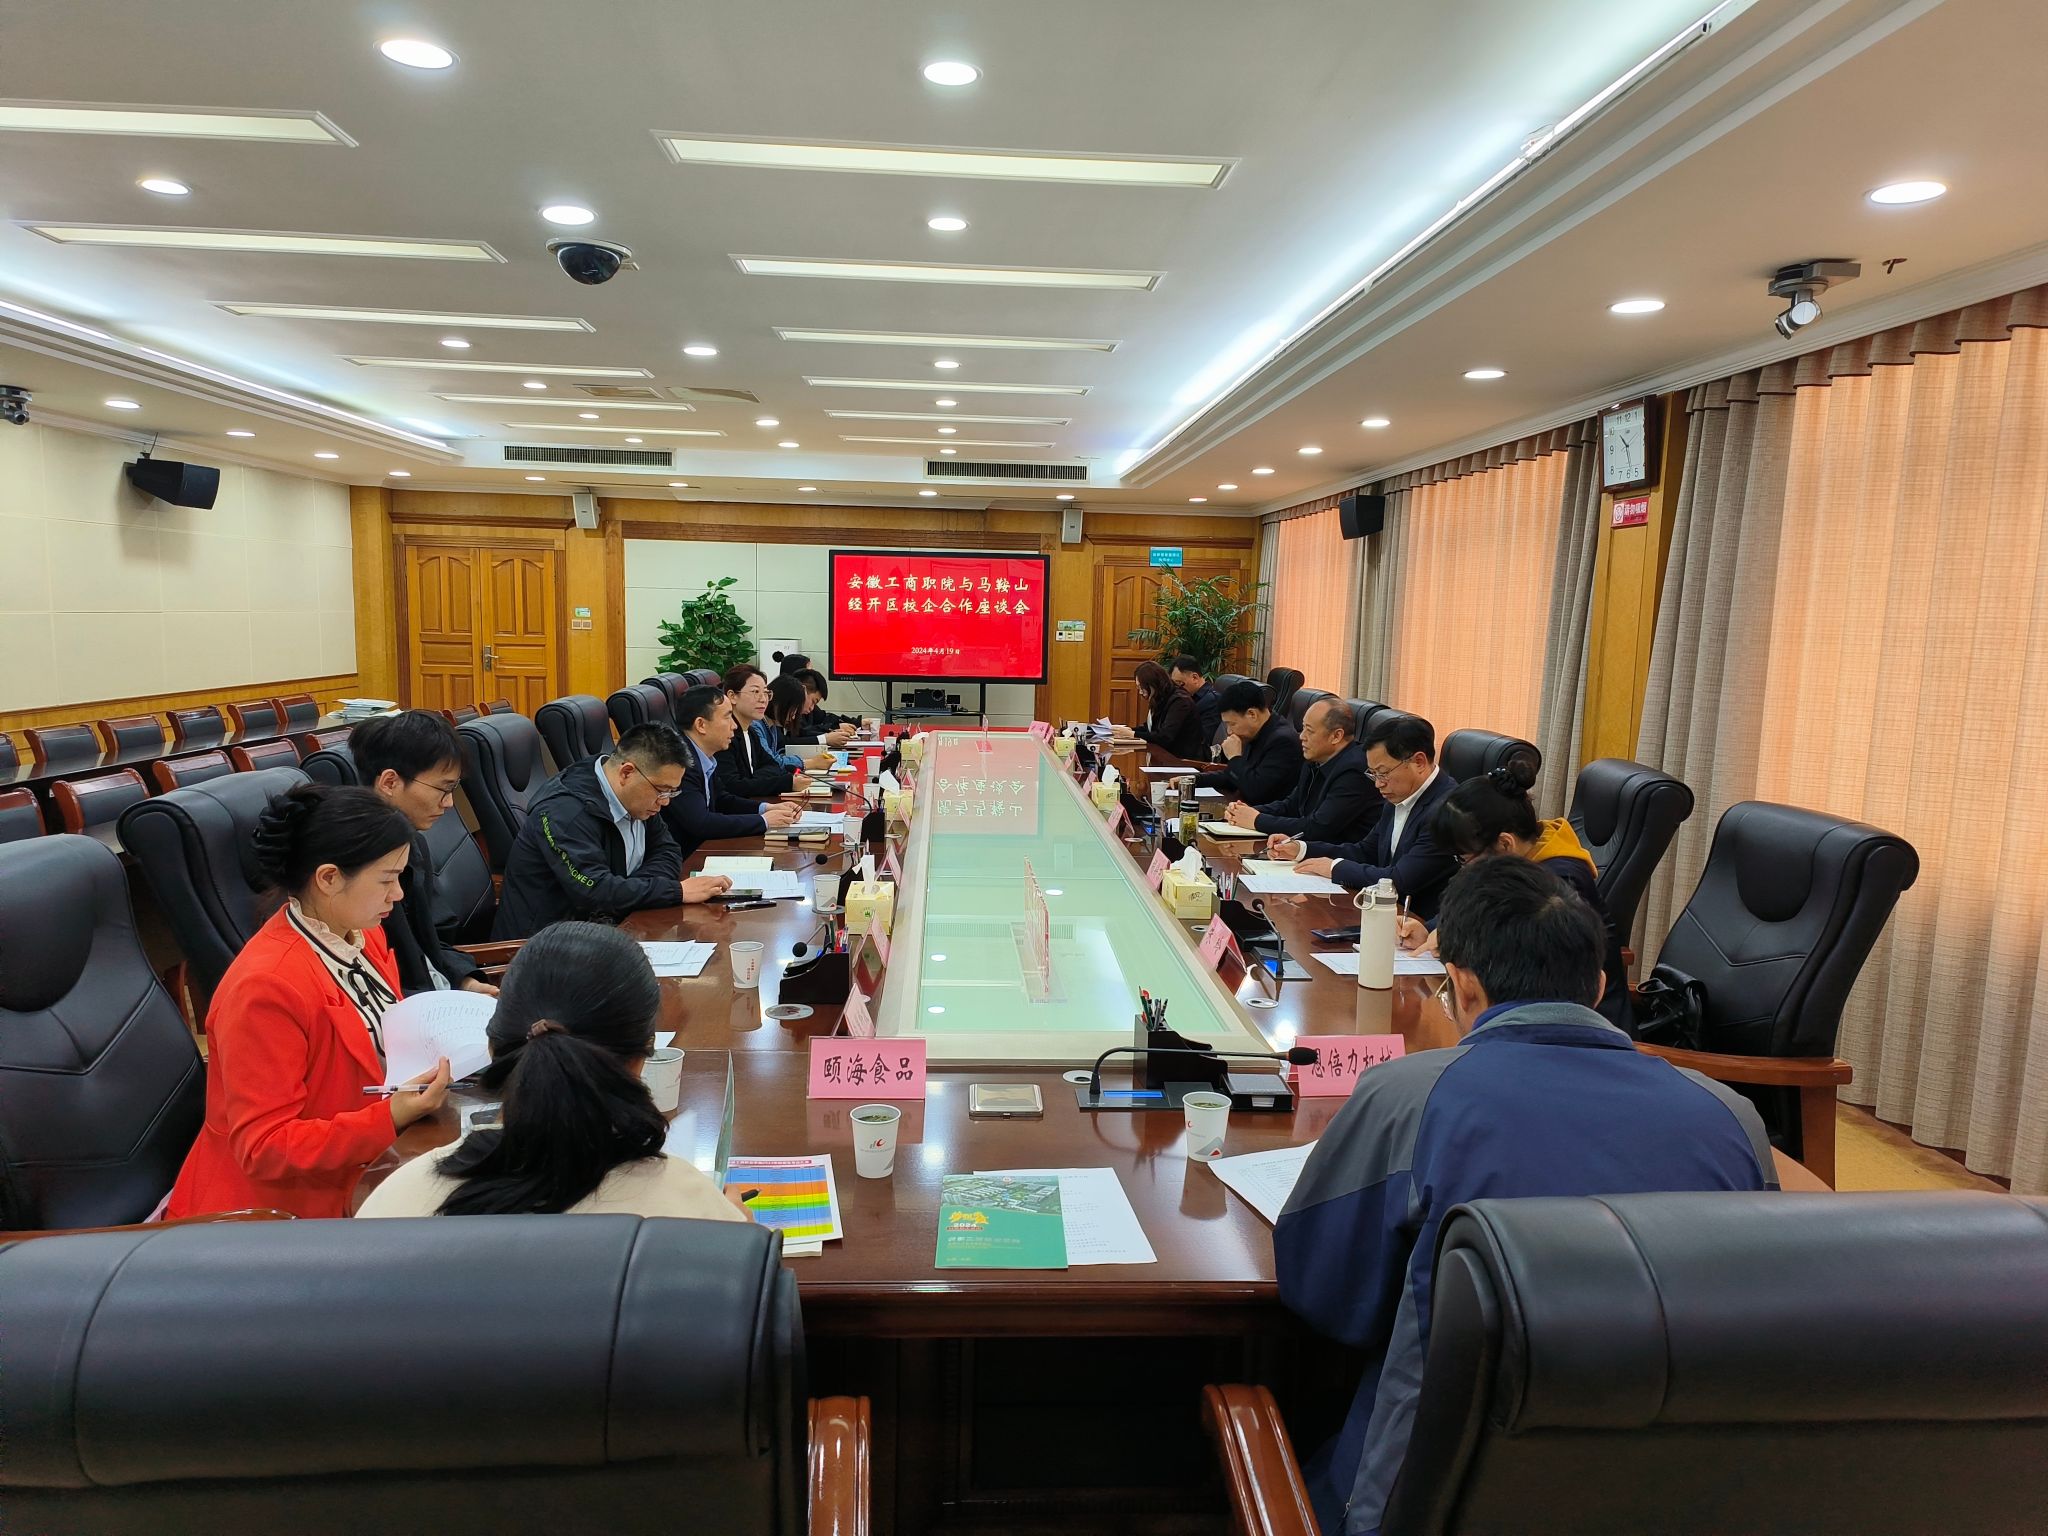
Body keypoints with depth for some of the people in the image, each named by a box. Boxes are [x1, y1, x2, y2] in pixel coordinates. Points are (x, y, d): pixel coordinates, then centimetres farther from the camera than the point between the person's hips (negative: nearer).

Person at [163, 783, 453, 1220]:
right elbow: (263, 1147, -21)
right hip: (279, 1206, -7)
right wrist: (392, 1118, -29)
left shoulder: (361, 934, 0)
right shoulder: (265, 988, -24)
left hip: (355, 1176, 7)